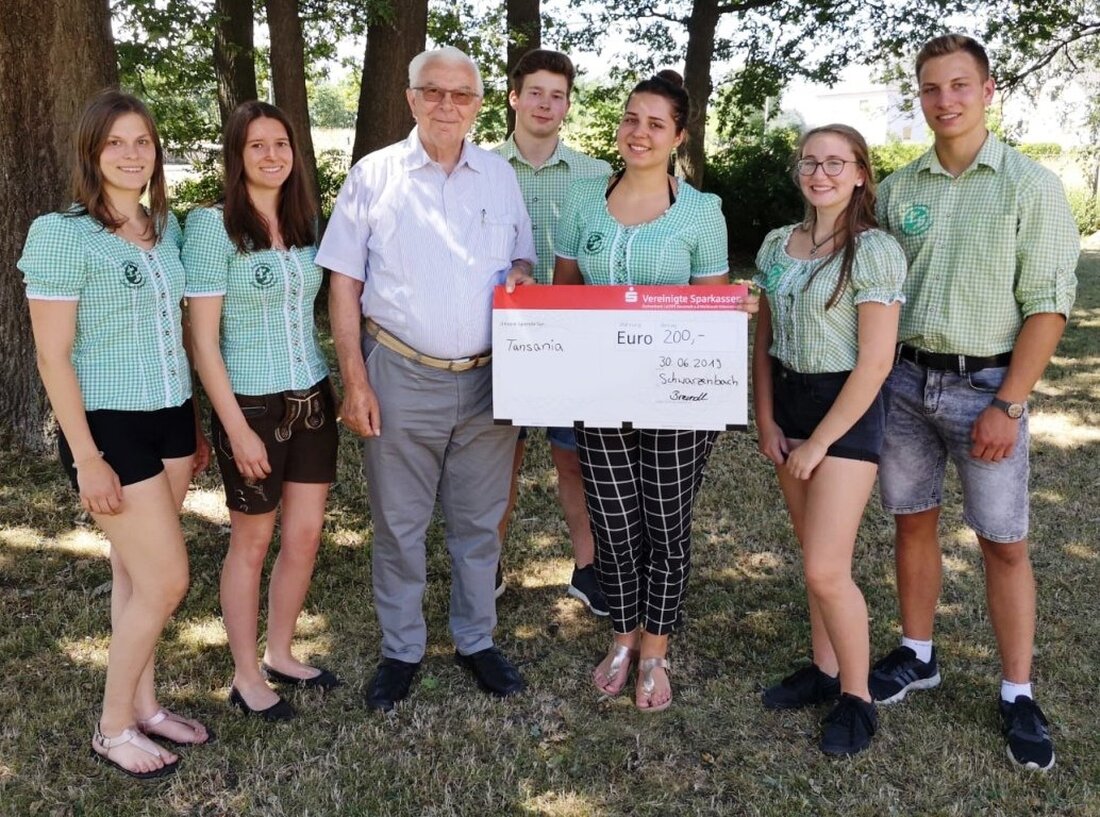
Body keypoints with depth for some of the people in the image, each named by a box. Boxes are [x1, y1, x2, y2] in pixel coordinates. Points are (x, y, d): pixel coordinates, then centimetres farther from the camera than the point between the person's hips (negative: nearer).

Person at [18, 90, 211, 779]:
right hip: (108, 426, -6)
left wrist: (194, 426, 16)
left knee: (138, 572, 15)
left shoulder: (167, 227, 8)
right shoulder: (61, 234, -12)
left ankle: (144, 705, 30)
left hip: (169, 419, 6)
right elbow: (53, 354, -13)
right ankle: (113, 728, 17)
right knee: (167, 580, -3)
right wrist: (86, 458, -15)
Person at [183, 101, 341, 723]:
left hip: (313, 399, 6)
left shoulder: (305, 223, 7)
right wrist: (236, 428, -16)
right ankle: (247, 677, 26)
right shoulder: (213, 225, -11)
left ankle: (281, 655, 33)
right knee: (252, 542, 8)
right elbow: (203, 338, -13)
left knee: (305, 536, 12)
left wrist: (347, 387, 5)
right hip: (252, 406, -5)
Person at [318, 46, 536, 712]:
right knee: (399, 523, 9)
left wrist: (519, 275, -9)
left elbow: (523, 261, 17)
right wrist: (355, 379, -8)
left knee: (479, 520, 13)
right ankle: (402, 650, 26)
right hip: (401, 378, -2)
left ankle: (477, 640, 30)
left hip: (488, 378, 2)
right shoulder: (374, 175, 0)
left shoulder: (501, 175, 8)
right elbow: (344, 284, -1)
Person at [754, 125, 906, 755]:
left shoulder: (875, 251, -13)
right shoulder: (778, 244, 6)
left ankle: (857, 698, 14)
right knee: (816, 554, 14)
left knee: (826, 569, -6)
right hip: (788, 401, 6)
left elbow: (876, 361, -16)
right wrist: (767, 420, 2)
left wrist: (818, 442, -14)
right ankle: (824, 669, 31)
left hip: (848, 409, -6)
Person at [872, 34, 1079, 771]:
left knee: (1004, 541, 3)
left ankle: (1018, 695, 16)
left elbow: (1049, 304, -9)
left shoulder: (1030, 185, -5)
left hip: (986, 383, -3)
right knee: (912, 521, 12)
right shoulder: (899, 189, 6)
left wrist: (1008, 405, -14)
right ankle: (918, 656, 28)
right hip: (905, 379, 4)